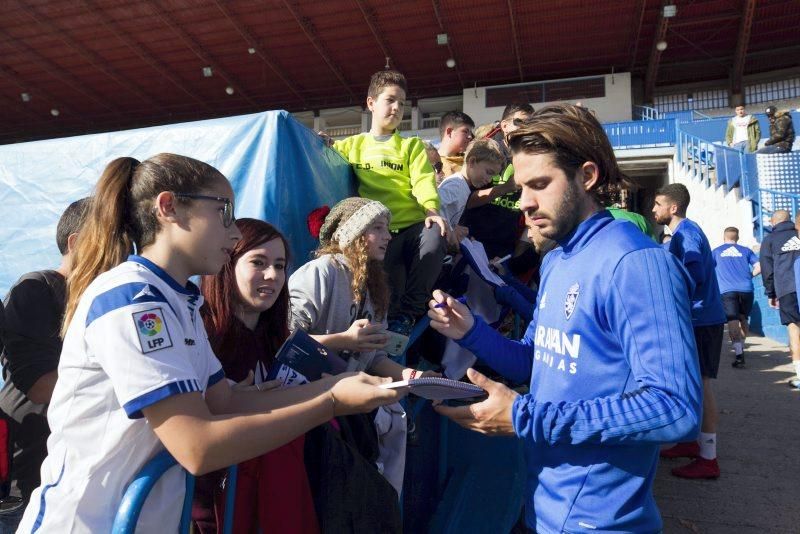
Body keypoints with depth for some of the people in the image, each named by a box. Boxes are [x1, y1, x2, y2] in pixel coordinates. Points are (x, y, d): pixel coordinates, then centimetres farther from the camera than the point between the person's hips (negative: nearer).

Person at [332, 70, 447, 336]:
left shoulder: (411, 145, 18)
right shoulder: (353, 145, 21)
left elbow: (423, 181, 1)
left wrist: (431, 210, -18)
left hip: (413, 225, 1)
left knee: (435, 236, -32)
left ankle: (408, 312, -12)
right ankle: (395, 318, 3)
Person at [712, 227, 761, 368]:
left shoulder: (716, 251, 13)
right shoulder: (745, 251, 16)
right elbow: (759, 267, 7)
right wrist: (748, 276, 22)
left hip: (727, 290, -2)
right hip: (746, 289, 2)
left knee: (733, 321, -10)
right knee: (743, 319, 19)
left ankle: (739, 354, -21)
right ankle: (741, 348, 31)